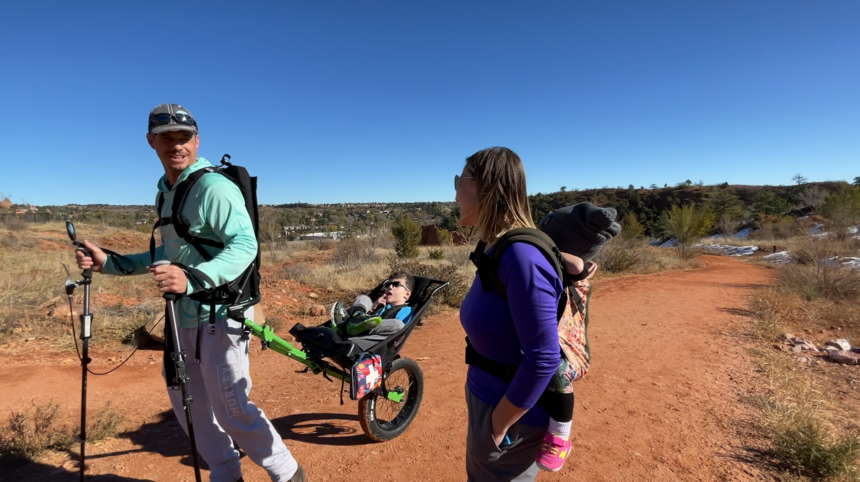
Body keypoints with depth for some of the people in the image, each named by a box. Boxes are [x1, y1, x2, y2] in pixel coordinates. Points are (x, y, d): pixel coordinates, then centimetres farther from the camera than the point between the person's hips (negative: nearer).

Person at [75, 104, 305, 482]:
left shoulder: (214, 187, -16)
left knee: (230, 408, -3)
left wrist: (192, 279, -42)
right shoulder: (167, 192, 13)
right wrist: (109, 263, 15)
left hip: (219, 313, -9)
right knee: (185, 400, 18)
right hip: (183, 314, 9)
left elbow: (245, 245, -29)